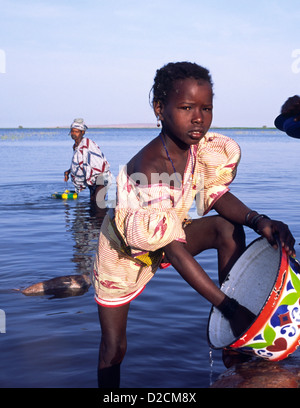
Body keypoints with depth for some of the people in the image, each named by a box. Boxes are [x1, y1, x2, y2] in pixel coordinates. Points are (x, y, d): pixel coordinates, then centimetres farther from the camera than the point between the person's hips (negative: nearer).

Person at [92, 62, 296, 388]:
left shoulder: (199, 145, -19)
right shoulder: (150, 170, -40)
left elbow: (215, 194, -6)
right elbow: (176, 251, -38)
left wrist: (257, 221, -26)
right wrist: (229, 307, -38)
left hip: (166, 237, 6)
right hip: (124, 252, -5)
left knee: (227, 227, -16)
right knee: (114, 348, 0)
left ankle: (233, 344, -9)